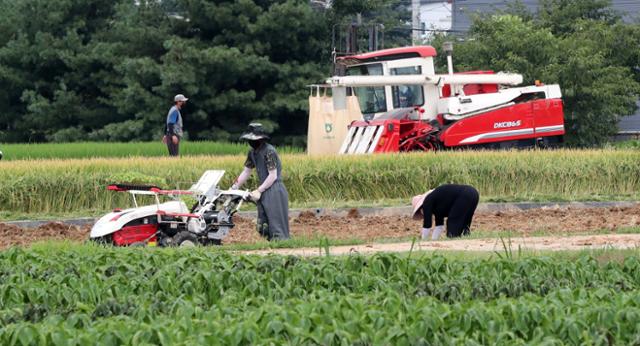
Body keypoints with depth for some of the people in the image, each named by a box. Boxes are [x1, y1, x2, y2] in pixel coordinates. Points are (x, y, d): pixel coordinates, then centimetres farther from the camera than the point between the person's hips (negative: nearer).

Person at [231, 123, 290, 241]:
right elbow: (246, 172, 17)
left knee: (276, 224, -8)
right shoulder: (252, 153, 9)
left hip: (274, 191, -9)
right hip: (264, 192, 9)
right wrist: (234, 188, 10)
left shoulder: (269, 151, -17)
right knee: (262, 227, 11)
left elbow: (273, 176, -18)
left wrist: (259, 190, -16)